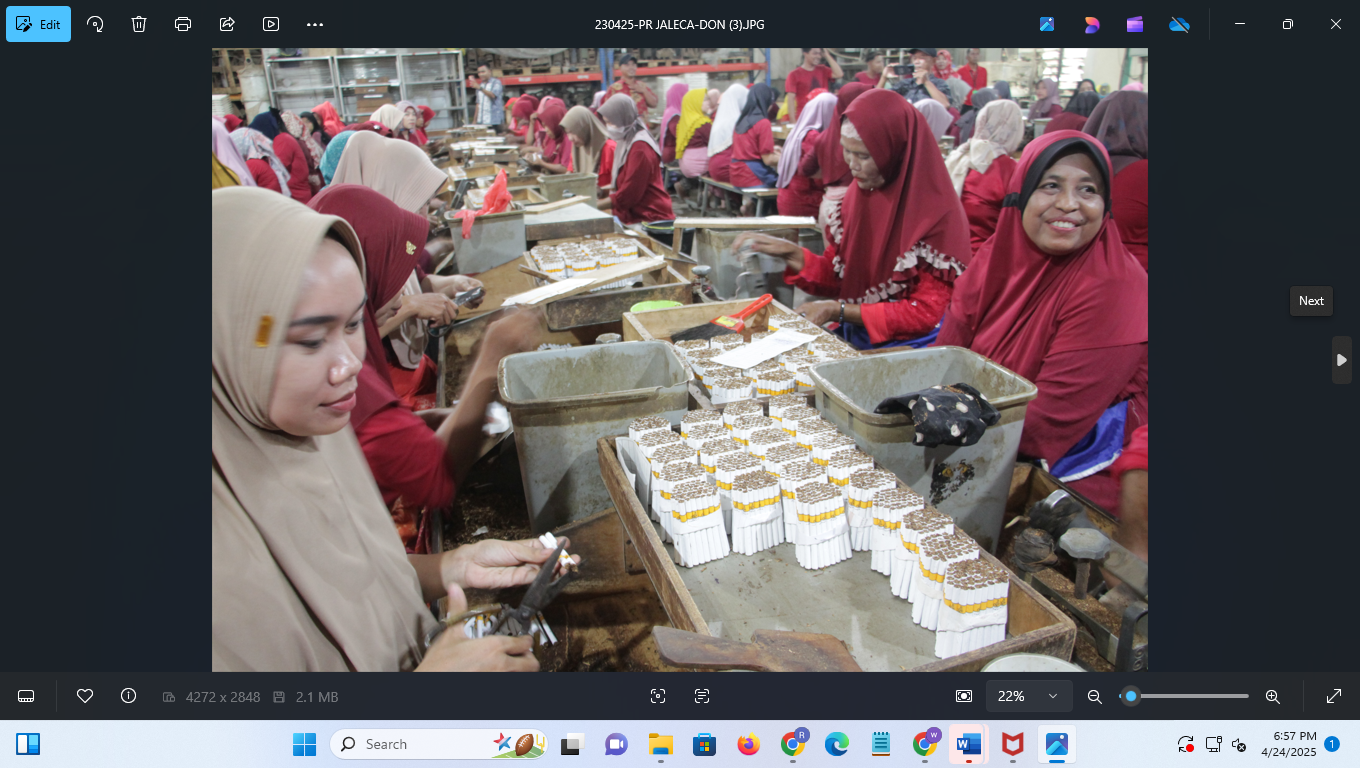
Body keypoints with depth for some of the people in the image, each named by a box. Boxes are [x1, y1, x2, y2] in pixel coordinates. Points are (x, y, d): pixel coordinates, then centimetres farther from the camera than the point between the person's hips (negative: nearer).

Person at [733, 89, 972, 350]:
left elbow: (926, 313, -13)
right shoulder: (858, 195, 4)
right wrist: (791, 253, -8)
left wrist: (839, 311, -15)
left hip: (908, 345, -6)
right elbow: (838, 277, 10)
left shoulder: (938, 215, -16)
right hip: (853, 336, 6)